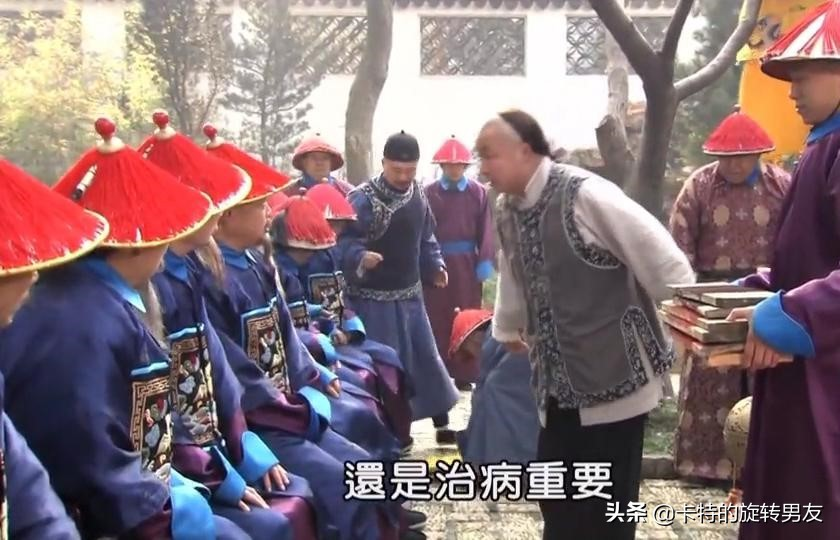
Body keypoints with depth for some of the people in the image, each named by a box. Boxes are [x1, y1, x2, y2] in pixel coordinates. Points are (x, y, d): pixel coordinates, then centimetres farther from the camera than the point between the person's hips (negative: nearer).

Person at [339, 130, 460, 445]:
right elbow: (344, 240, -23)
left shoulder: (417, 195, 6)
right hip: (373, 297, -6)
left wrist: (435, 265, 5)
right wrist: (360, 257, -42)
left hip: (410, 293, 7)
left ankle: (442, 426, 28)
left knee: (426, 357, 14)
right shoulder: (363, 199, -16)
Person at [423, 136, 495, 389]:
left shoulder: (478, 192, 0)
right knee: (437, 319, 5)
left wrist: (485, 262, -6)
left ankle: (465, 374, 16)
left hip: (467, 263, 1)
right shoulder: (429, 193, -1)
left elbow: (485, 230, -1)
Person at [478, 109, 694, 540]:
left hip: (615, 375, -7)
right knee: (556, 500, 12)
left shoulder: (585, 195, -18)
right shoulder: (508, 209, 6)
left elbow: (662, 260, -17)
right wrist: (507, 328, 34)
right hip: (559, 383, 7)